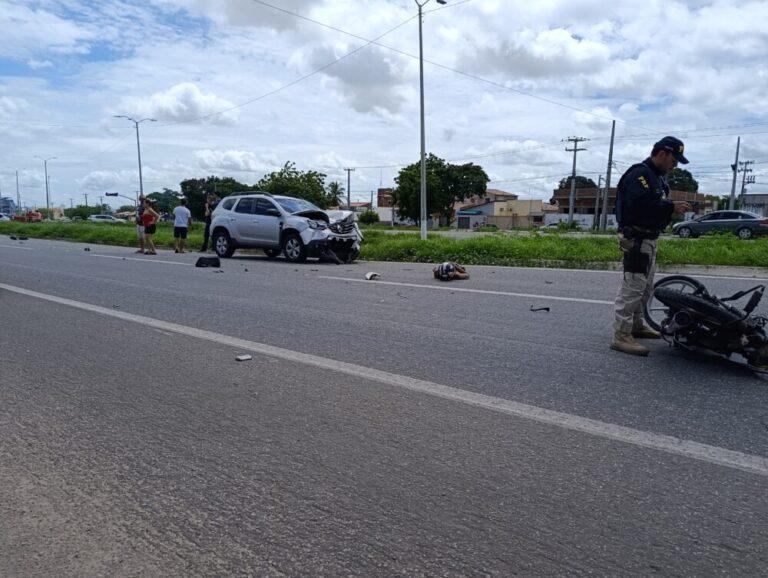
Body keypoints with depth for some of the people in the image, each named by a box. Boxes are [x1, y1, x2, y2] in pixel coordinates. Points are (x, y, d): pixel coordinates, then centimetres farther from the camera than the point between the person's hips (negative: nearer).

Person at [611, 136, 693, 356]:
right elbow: (640, 204, -28)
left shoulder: (657, 176, 19)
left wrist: (673, 207, 1)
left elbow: (655, 204, 18)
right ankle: (621, 336, -12)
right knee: (633, 286, -13)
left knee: (645, 286, 19)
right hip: (636, 237, -11)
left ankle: (636, 325, 33)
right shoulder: (640, 173, -14)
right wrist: (671, 207, -22)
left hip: (649, 239, 11)